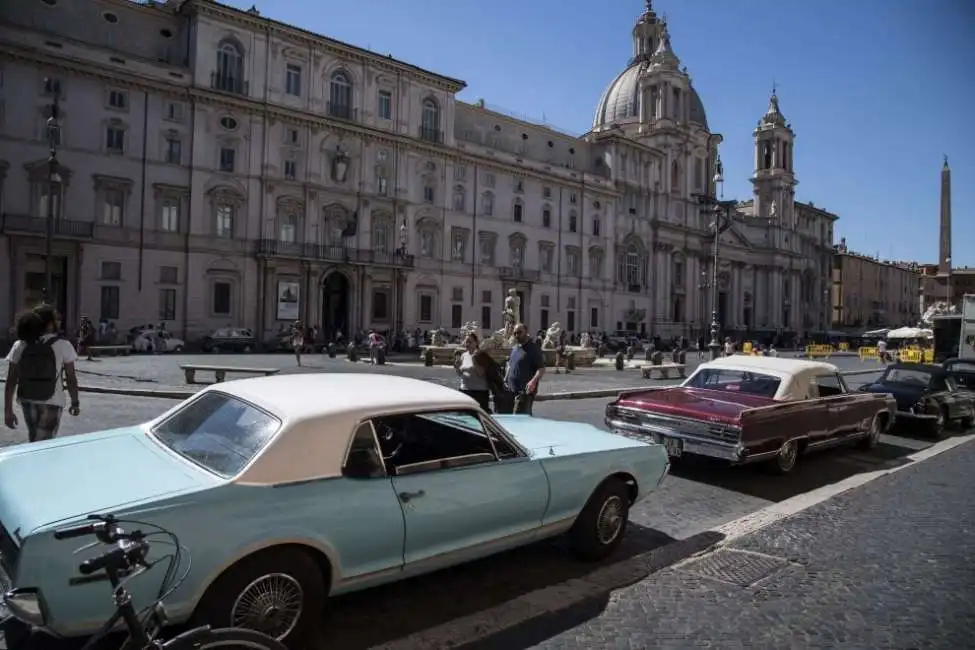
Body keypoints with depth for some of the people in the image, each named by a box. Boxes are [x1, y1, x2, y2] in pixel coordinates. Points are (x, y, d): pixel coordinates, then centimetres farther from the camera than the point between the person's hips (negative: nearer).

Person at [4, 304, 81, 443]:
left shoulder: (20, 346, 1)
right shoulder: (63, 346, -9)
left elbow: (11, 381, -1)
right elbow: (71, 379, -6)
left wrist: (8, 410, 3)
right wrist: (75, 402, 6)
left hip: (27, 402, 4)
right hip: (51, 403, -4)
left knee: (35, 441, 24)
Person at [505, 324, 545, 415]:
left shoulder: (533, 348, -9)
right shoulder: (515, 348, 16)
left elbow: (542, 369, -16)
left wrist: (533, 381, -31)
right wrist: (506, 379, 17)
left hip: (525, 391, -8)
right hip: (512, 390, 8)